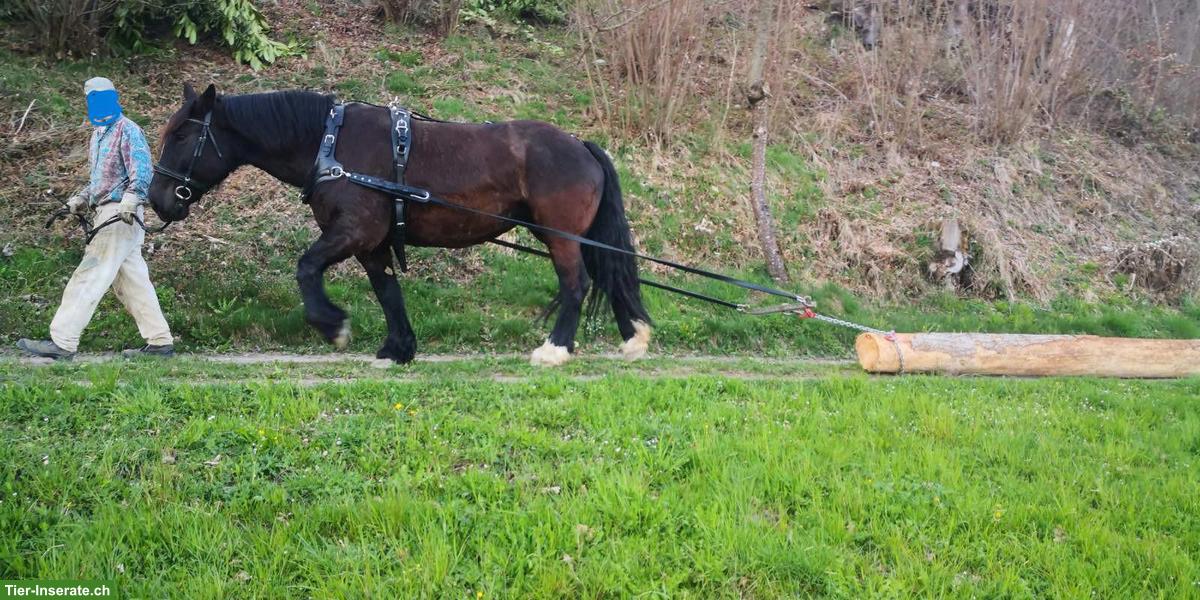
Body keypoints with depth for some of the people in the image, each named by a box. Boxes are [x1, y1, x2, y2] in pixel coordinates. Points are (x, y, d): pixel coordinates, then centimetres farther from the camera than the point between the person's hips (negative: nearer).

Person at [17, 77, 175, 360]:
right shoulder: (98, 134, 20)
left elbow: (142, 173, -19)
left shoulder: (127, 130, -8)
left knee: (89, 277, -9)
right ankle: (160, 342, 12)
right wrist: (82, 199, 11)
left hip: (122, 215, -10)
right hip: (108, 213, 10)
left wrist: (128, 203, -33)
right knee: (132, 281, 9)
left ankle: (61, 342, -8)